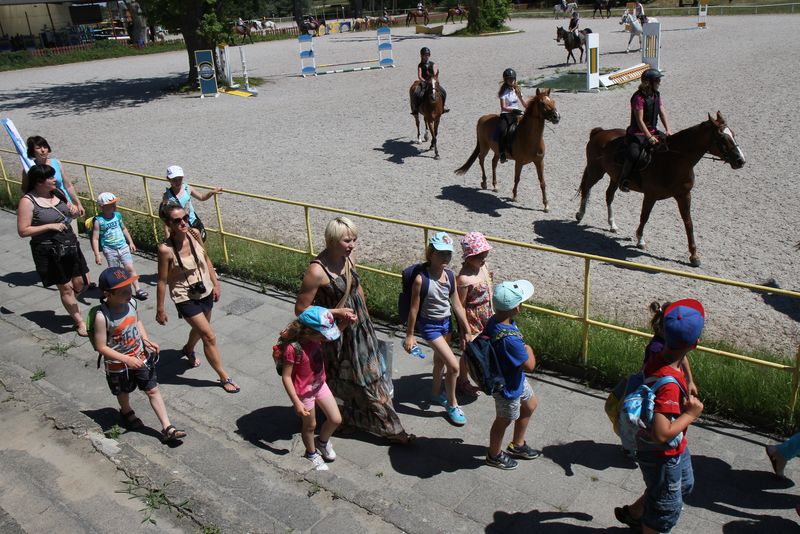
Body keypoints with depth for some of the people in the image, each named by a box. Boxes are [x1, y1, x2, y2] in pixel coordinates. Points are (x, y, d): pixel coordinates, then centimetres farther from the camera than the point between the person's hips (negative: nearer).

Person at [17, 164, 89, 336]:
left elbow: (71, 214, 19)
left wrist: (74, 210, -5)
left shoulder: (57, 192, 3)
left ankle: (71, 307, 41)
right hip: (49, 252, -6)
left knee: (80, 284, 11)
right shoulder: (28, 201, -15)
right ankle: (79, 321, 19)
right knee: (65, 288, 5)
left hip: (70, 245, 6)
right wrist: (50, 226, -21)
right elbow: (23, 231, -16)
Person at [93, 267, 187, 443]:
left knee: (153, 390, 5)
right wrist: (127, 359, -27)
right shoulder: (102, 317, -30)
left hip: (140, 356, 4)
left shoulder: (130, 303, -13)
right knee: (124, 392, 24)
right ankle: (126, 412, 57)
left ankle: (167, 428, 11)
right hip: (119, 364, -4)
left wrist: (146, 340, -6)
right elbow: (101, 347, -24)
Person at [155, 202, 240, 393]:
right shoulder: (166, 249, -26)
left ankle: (188, 349, 62)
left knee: (200, 328, 28)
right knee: (209, 336, -4)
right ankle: (224, 377, 13)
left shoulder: (194, 234, -11)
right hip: (185, 297, -6)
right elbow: (162, 281, -17)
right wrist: (160, 309, -9)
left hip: (205, 291, 6)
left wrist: (215, 283, 9)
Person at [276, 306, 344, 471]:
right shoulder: (293, 348, -32)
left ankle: (322, 442, 43)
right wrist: (296, 403, -22)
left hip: (320, 384, 6)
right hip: (304, 392, -6)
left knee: (336, 419, 13)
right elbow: (286, 377, -25)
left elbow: (335, 333, 6)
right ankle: (311, 453, 45)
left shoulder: (315, 337, -13)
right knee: (310, 425, 17)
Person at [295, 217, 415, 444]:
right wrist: (336, 312, -25)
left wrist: (364, 317, 18)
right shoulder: (317, 271, -27)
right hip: (336, 332, -7)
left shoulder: (349, 257, -5)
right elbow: (301, 308, -21)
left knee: (369, 376, 18)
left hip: (359, 326, 7)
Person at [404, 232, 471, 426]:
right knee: (454, 366, -8)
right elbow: (414, 308, -15)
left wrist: (466, 330, 7)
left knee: (440, 360, 25)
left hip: (446, 323, 6)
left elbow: (457, 305, 2)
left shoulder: (450, 275, -6)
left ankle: (436, 394, 49)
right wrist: (409, 335, -8)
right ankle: (452, 404, 14)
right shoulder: (421, 279, -23)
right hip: (429, 325, -6)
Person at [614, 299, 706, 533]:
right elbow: (661, 434, -39)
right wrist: (690, 415, -27)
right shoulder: (669, 384, -39)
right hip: (661, 455, -9)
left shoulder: (658, 358, -12)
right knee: (667, 507, 16)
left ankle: (632, 512, 52)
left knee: (684, 484, 34)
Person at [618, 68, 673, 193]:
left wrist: (668, 130, -10)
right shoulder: (639, 97, -17)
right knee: (634, 154, -31)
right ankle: (623, 180, -14)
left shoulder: (657, 95, 8)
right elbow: (639, 121, -21)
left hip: (653, 131, 8)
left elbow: (662, 113, 5)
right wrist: (650, 138, -26)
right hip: (637, 133, -8)